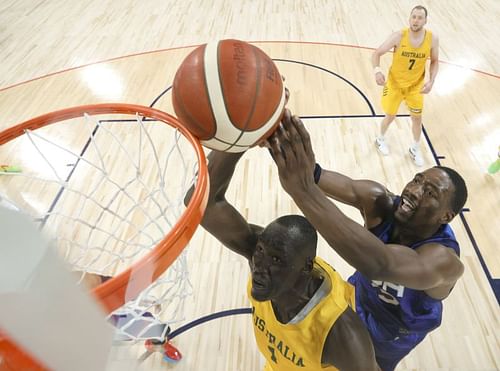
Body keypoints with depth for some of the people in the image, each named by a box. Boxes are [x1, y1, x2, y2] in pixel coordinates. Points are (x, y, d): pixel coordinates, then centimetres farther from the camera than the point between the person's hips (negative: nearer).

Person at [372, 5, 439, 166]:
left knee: (417, 118, 10)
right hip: (394, 83, -2)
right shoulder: (399, 36, -22)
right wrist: (377, 71, -38)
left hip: (416, 85, 2)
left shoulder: (432, 39, -14)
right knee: (390, 116, 8)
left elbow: (434, 61, 1)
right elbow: (377, 53, -18)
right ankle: (380, 140, 40)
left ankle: (415, 149, 32)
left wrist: (431, 81, -14)